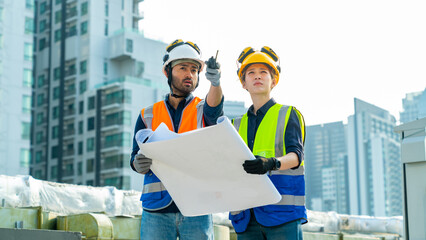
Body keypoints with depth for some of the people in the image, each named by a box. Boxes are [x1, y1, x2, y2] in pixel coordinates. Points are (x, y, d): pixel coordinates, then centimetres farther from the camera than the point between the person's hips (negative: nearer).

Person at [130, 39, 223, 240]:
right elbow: (136, 158, 7)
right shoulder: (148, 115, 14)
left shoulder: (203, 109, 10)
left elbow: (214, 111, -15)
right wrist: (139, 164, -19)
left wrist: (215, 82, -37)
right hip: (157, 210, 1)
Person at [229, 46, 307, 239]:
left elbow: (296, 155, -6)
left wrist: (272, 164, -28)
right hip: (246, 216, 4)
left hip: (282, 211, -3)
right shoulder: (237, 125, 21)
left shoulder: (288, 114, 10)